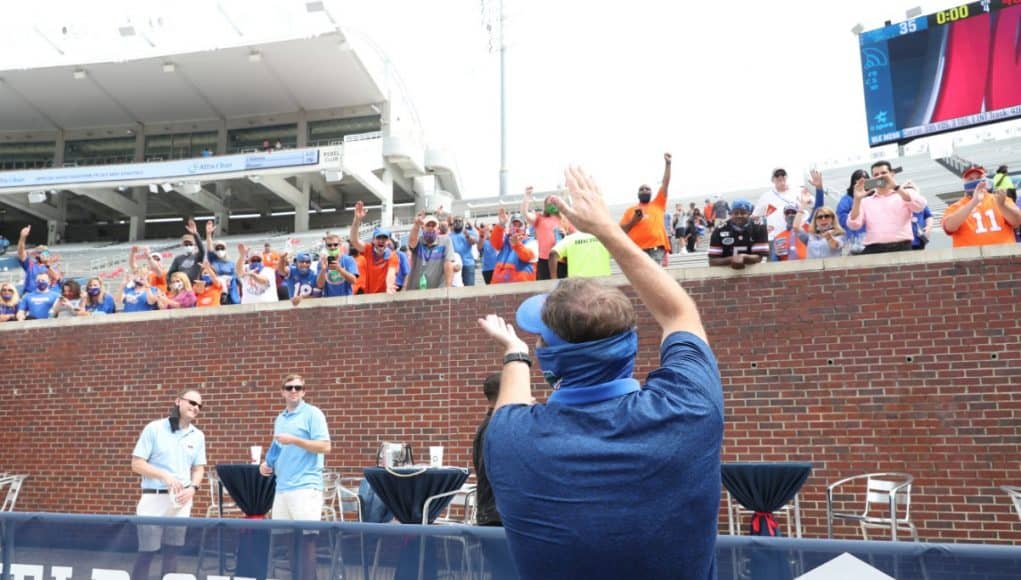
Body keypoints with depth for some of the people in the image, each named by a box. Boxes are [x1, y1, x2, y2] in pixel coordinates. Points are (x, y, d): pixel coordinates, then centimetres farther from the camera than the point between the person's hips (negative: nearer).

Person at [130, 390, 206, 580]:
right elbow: (137, 464, -6)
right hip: (154, 498, -4)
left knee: (172, 553, 9)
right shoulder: (154, 429, -5)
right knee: (146, 552, 0)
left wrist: (193, 488, -8)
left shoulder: (198, 436, 8)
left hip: (181, 501, 4)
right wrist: (165, 475, -18)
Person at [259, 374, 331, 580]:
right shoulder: (279, 419, 18)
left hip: (305, 486, -7)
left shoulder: (313, 414, -4)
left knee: (306, 538, -6)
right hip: (282, 487, 7)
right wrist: (267, 464, 7)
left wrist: (294, 440, -18)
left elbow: (325, 447, -13)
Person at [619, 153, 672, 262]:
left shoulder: (658, 204, 19)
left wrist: (667, 164, 10)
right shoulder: (630, 210, 18)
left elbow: (665, 183, 14)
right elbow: (621, 230, 12)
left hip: (656, 250, 0)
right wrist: (633, 221, -4)